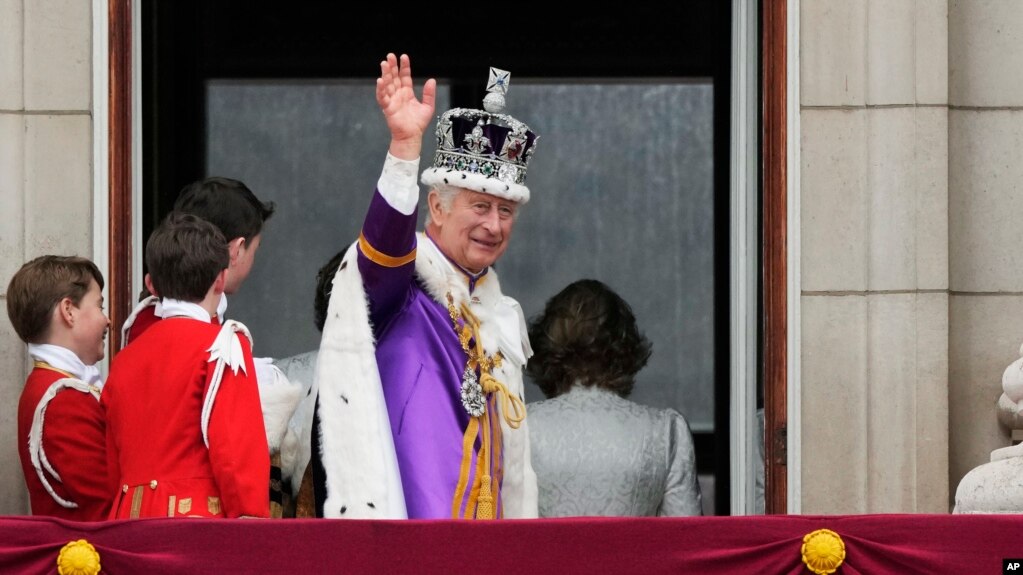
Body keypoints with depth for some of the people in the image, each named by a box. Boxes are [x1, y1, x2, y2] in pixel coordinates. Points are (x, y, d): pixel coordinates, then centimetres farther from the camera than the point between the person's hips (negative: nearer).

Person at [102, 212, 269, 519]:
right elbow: (237, 450, -11)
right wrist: (252, 521, -9)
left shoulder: (124, 359, 15)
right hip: (198, 517, -6)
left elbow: (114, 466, 17)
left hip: (128, 518, 6)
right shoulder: (224, 346, -2)